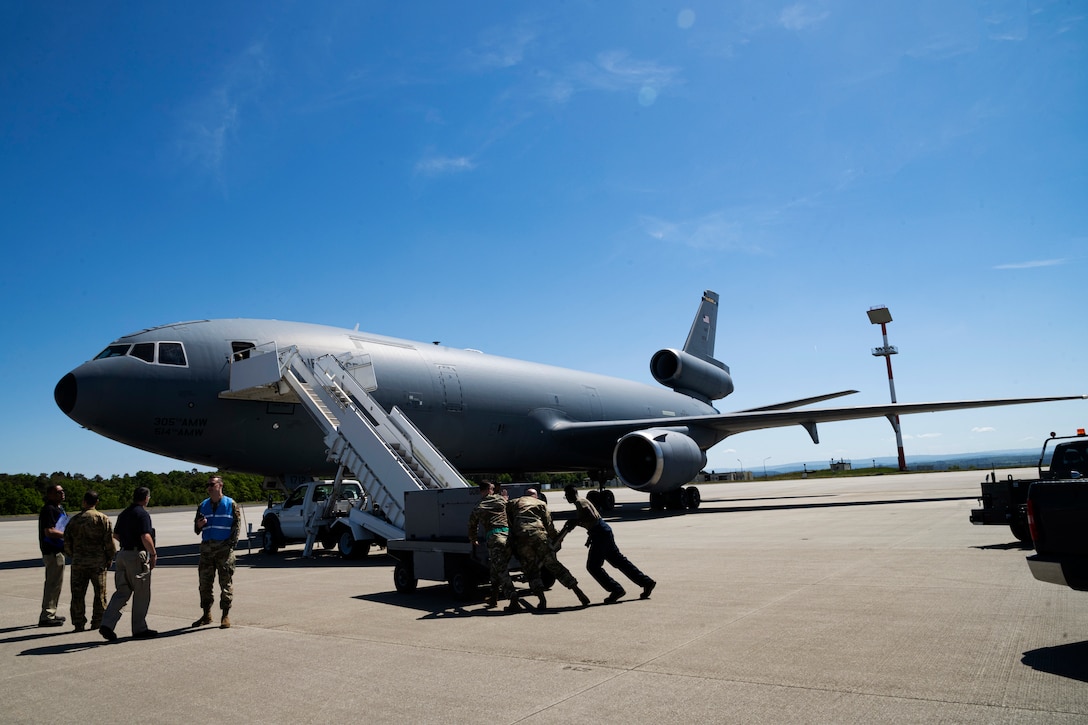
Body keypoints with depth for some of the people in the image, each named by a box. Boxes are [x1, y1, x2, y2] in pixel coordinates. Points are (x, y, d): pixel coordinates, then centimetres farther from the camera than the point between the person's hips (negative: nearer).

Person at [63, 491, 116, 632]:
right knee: (100, 594, 7)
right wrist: (109, 559, 6)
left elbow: (67, 544, 6)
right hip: (98, 562, -2)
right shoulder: (104, 519, -6)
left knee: (78, 594, 10)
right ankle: (98, 622, 10)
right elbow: (110, 543, -8)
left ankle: (79, 623, 12)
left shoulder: (74, 520, 3)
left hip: (78, 563, 2)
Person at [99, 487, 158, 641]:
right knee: (141, 594, 4)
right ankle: (139, 629, 11)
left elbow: (115, 535, 20)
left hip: (123, 554, 8)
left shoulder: (124, 514, 12)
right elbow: (146, 537, -22)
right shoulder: (143, 514, -14)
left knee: (122, 592, 11)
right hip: (138, 555, -8)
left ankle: (107, 624, -2)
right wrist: (153, 554, -13)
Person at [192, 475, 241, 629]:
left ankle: (226, 616, 4)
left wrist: (231, 545, -11)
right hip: (206, 547, 4)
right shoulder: (203, 505, 14)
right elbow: (197, 530, 18)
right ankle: (206, 614, 20)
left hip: (224, 548, -4)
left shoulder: (231, 504, 2)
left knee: (226, 583, -2)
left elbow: (237, 525, -2)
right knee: (205, 582, 8)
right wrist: (199, 525, -6)